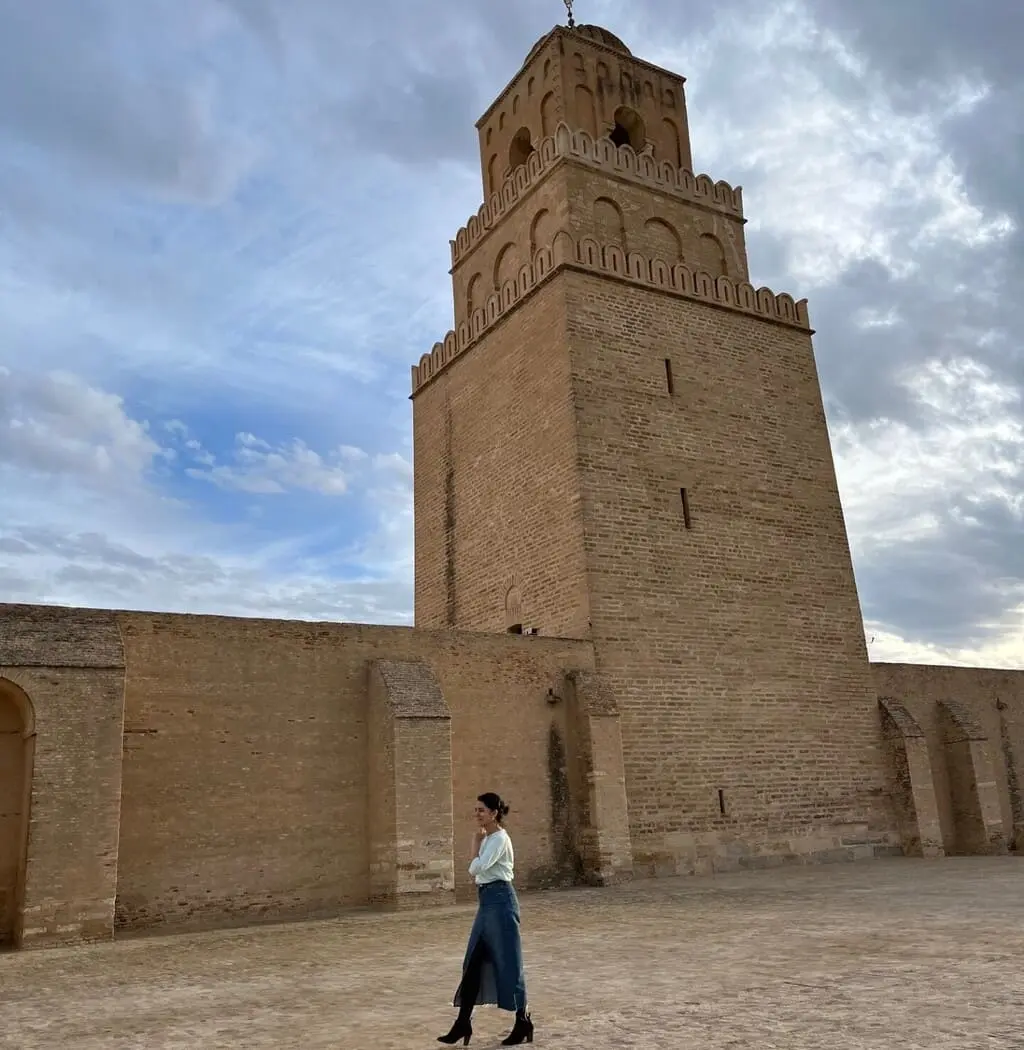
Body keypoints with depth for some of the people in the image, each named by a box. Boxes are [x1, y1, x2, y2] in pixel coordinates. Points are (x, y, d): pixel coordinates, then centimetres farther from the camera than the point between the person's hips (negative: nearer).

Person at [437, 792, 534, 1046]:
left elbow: (475, 868, -22)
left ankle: (523, 1022, 13)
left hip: (500, 901, -10)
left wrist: (476, 840, -13)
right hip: (487, 901, 10)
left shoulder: (499, 839, -15)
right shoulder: (488, 839, 13)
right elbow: (475, 869, 14)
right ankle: (463, 1022, 15)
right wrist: (478, 839, 9)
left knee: (507, 962, -1)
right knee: (474, 961, 10)